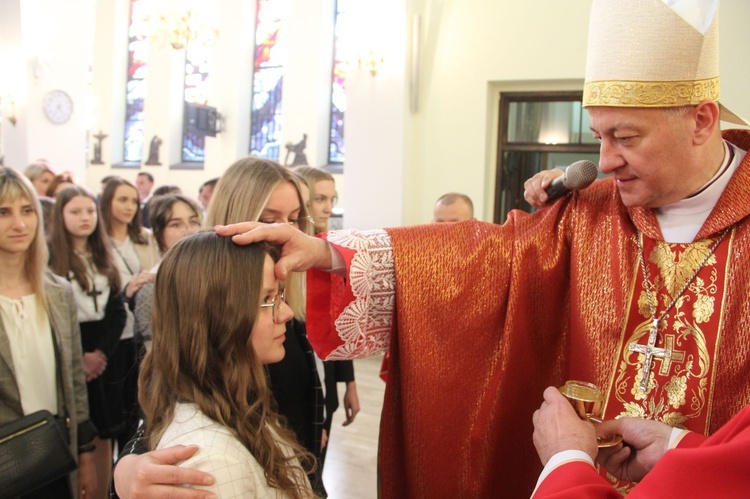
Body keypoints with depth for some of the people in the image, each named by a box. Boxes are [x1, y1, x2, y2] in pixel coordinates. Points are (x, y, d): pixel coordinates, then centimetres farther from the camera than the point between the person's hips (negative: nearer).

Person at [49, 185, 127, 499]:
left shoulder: (104, 258, 13)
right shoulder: (48, 258, -5)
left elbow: (118, 311, 8)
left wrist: (102, 352, -6)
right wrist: (77, 357, -12)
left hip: (104, 357, 5)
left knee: (103, 436, 9)